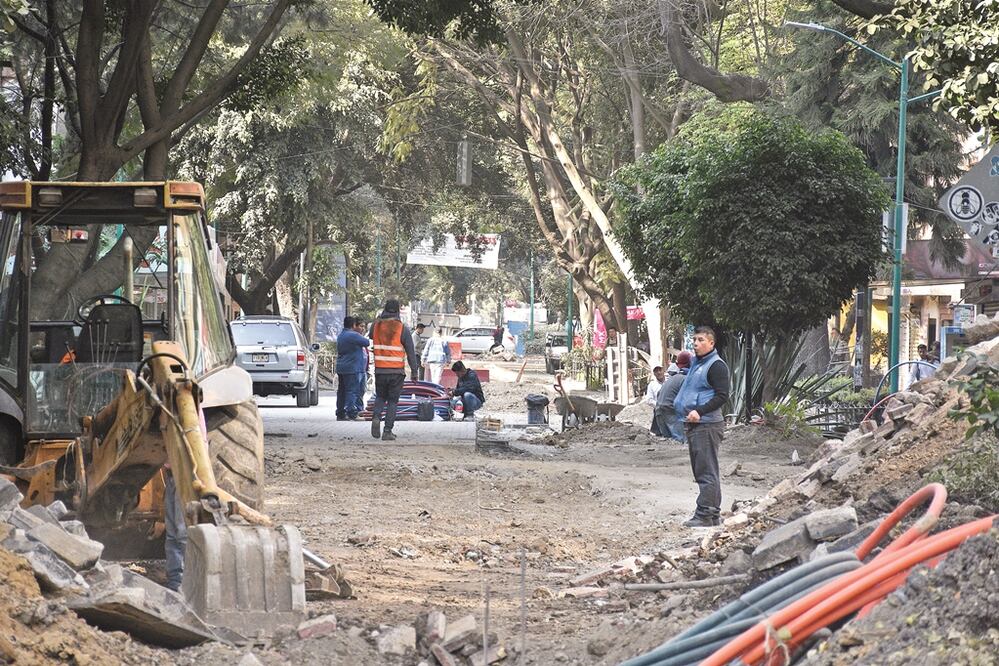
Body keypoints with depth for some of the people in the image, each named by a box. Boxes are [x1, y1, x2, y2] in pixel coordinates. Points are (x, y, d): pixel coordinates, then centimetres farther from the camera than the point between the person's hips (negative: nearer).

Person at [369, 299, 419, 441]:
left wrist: (379, 318, 21)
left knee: (380, 397, 21)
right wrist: (414, 371, 1)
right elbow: (411, 352, -6)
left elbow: (371, 336, 24)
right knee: (392, 401, 6)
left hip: (380, 370, 2)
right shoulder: (402, 328, -8)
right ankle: (387, 432, 2)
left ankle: (376, 416, -7)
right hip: (397, 371, -2)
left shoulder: (376, 325, -1)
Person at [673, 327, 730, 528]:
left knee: (706, 471, -10)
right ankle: (713, 514, 19)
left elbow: (722, 396, -17)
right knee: (701, 471, 13)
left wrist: (699, 412, -24)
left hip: (707, 425, -10)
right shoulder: (695, 363, 20)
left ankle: (705, 515, -12)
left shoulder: (716, 366, -10)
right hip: (693, 425, 10)